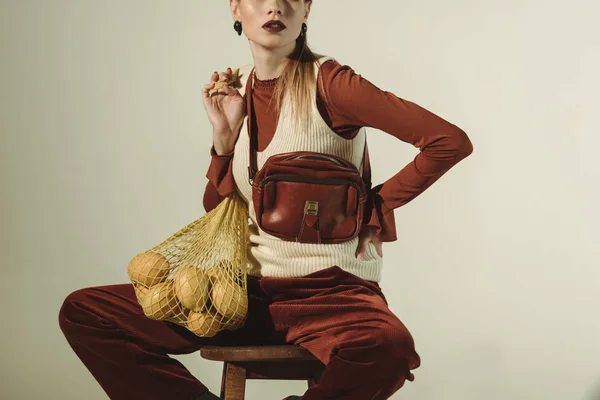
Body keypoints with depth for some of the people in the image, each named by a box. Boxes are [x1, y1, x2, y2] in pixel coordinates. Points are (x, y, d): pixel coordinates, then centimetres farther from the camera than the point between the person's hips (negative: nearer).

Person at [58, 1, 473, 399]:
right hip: (249, 290, 5)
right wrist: (225, 134, -1)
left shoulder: (327, 83, -9)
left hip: (330, 290, -5)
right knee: (82, 310, -6)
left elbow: (452, 141, -13)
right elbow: (216, 213, 13)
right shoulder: (236, 93, 9)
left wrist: (373, 210, -7)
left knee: (388, 347, -40)